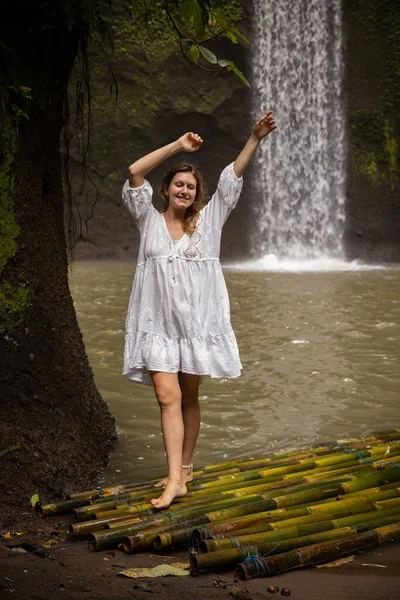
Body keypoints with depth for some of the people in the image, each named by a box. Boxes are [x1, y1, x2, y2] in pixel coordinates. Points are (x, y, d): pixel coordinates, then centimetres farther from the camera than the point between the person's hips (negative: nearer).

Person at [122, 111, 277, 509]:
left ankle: (185, 467, 24)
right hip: (158, 323, -1)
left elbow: (233, 176, 1)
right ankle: (175, 478, -11)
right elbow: (134, 173, -5)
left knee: (189, 398, 10)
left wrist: (255, 138, -7)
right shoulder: (150, 221, 6)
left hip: (197, 322, 1)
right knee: (167, 396, -11)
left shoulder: (208, 220, 8)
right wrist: (177, 146, -6)